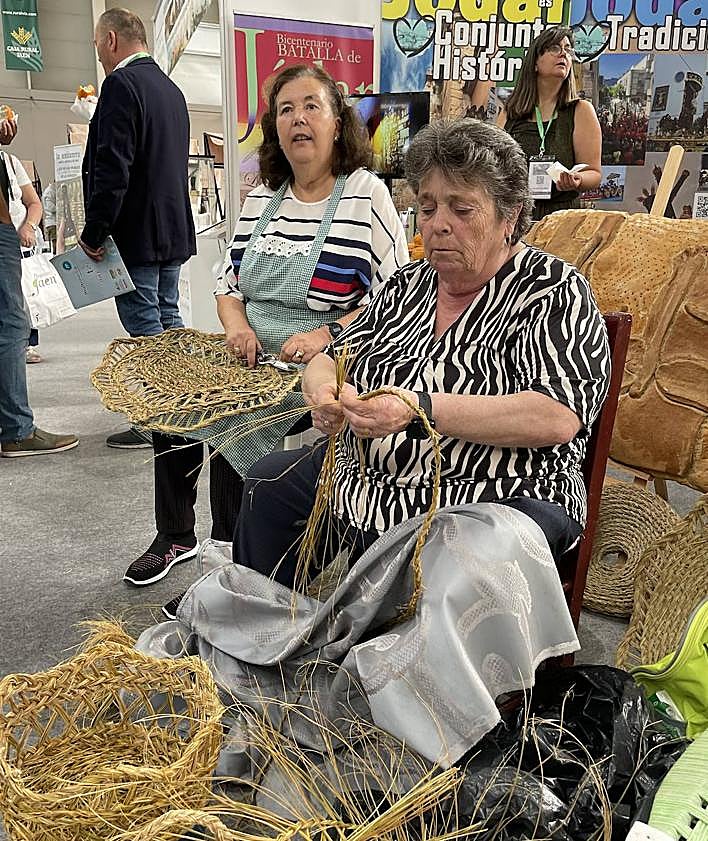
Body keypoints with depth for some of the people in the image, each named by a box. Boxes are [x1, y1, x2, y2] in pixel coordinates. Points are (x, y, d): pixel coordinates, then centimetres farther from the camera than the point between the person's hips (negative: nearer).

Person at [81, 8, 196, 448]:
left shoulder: (121, 84, -12)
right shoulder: (171, 89, 16)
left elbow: (112, 168, -21)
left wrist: (94, 233, -15)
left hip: (136, 234, -9)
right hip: (174, 230, 9)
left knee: (145, 326, -3)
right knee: (169, 318, 15)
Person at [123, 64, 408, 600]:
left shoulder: (366, 194, -5)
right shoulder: (262, 199, 12)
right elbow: (228, 283, 18)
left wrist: (328, 334, -21)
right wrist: (236, 323, -4)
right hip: (251, 361, 6)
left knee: (233, 422, -25)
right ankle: (175, 536, 8)